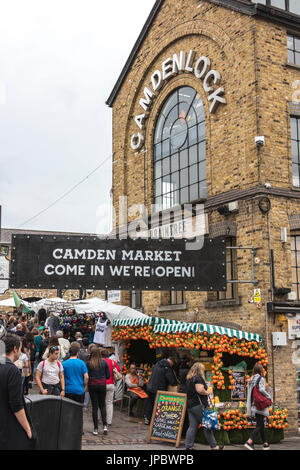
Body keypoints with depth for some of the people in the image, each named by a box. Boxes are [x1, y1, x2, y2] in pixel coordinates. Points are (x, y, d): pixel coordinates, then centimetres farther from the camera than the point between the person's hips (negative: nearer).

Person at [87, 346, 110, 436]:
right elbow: (108, 376, 2)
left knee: (94, 406, 5)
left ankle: (96, 429, 6)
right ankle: (105, 425, 0)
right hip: (102, 385, 1)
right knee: (102, 405, 15)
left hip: (92, 385, -1)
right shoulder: (104, 362, -2)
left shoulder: (89, 363, -8)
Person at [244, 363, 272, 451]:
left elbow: (249, 393, 11)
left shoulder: (250, 380, 11)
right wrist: (269, 397, -7)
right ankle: (249, 442, -21)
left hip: (254, 405, 7)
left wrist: (250, 408, 16)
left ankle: (265, 444, 19)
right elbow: (262, 389, -23)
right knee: (259, 425, -6)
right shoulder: (261, 378, -8)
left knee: (261, 424, 14)